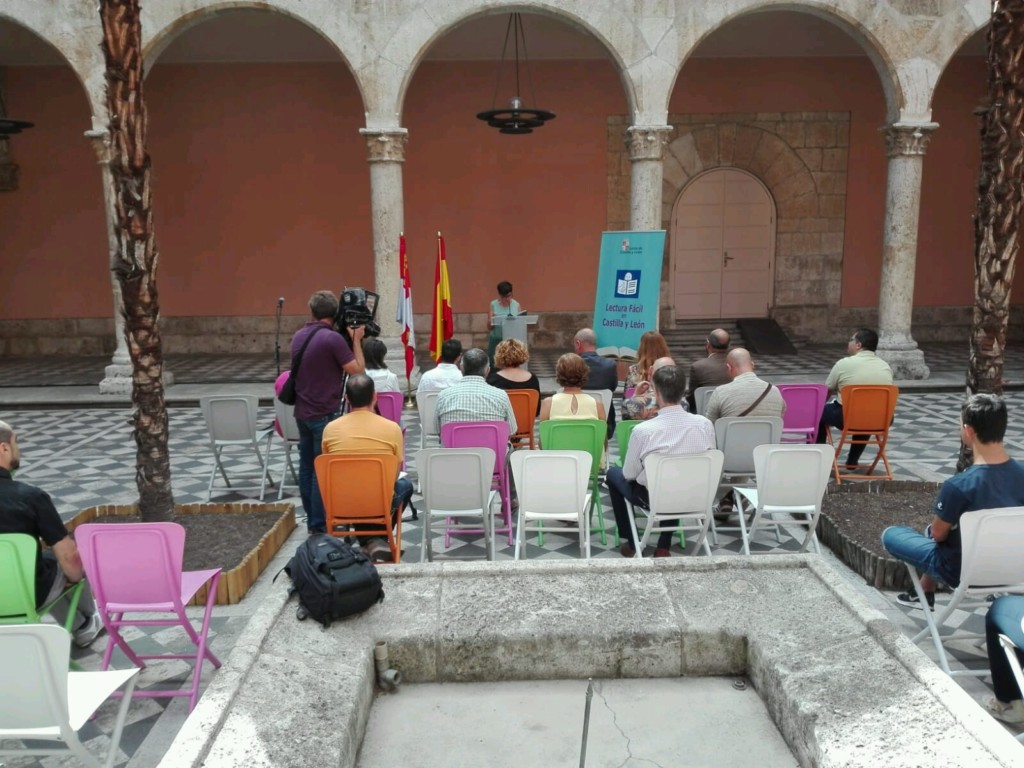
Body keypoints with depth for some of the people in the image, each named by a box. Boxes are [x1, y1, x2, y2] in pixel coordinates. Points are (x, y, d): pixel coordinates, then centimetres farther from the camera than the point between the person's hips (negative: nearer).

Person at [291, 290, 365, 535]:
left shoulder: (298, 336, 8)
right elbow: (357, 370, -14)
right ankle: (320, 525, 4)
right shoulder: (332, 338, -17)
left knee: (307, 467, 13)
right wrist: (356, 340, -3)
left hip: (302, 412, 8)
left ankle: (312, 519, 23)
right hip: (325, 414, -8)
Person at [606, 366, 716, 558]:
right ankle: (664, 547, 33)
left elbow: (629, 475, -11)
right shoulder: (705, 424, -15)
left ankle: (630, 543, 30)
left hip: (653, 499, -3)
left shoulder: (643, 430, -25)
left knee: (614, 474, 25)